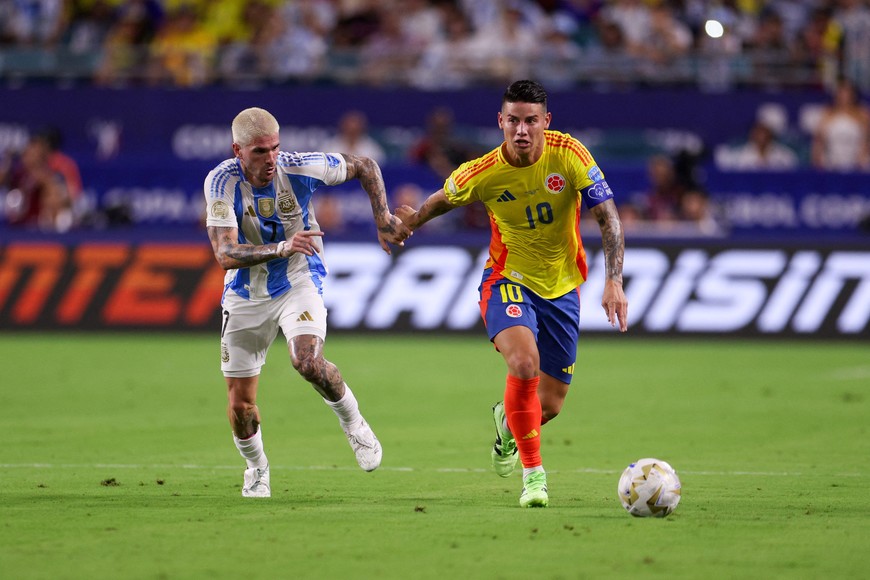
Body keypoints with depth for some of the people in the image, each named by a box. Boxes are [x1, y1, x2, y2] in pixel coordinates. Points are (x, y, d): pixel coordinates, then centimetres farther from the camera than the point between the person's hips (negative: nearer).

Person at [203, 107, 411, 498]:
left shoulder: (298, 168, -19)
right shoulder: (221, 182, -22)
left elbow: (364, 167, 0)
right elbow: (226, 255, -31)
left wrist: (383, 221, -6)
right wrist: (282, 248, -44)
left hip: (298, 283, -1)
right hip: (246, 296, 1)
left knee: (307, 361, -29)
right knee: (240, 403, 2)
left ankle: (353, 422, 0)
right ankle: (256, 469, 32)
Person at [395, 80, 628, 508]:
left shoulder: (569, 154, -18)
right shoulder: (482, 173, -17)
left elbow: (608, 218, -16)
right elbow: (444, 199, 6)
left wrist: (614, 281, -27)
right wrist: (412, 221, 22)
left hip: (561, 288, 2)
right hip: (508, 281, -2)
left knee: (550, 405, 6)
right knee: (525, 363, -32)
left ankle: (508, 419, 45)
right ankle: (533, 473, -17)